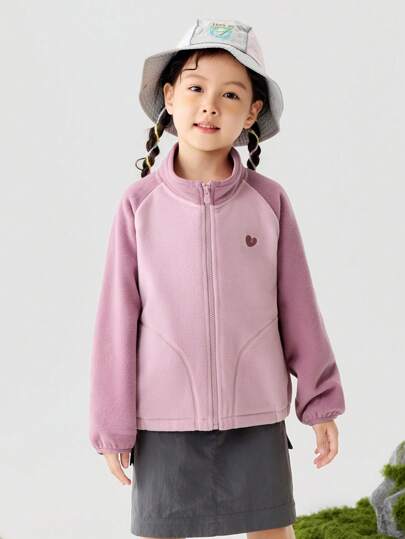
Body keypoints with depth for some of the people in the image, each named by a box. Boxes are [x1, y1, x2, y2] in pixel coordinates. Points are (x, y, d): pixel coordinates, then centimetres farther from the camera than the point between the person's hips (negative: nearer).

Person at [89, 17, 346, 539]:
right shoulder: (139, 203, -6)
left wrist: (321, 401, 5)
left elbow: (297, 305, 3)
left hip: (255, 415, 1)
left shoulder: (269, 200, -4)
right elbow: (118, 316, -2)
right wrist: (114, 424, 0)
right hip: (165, 418, 0)